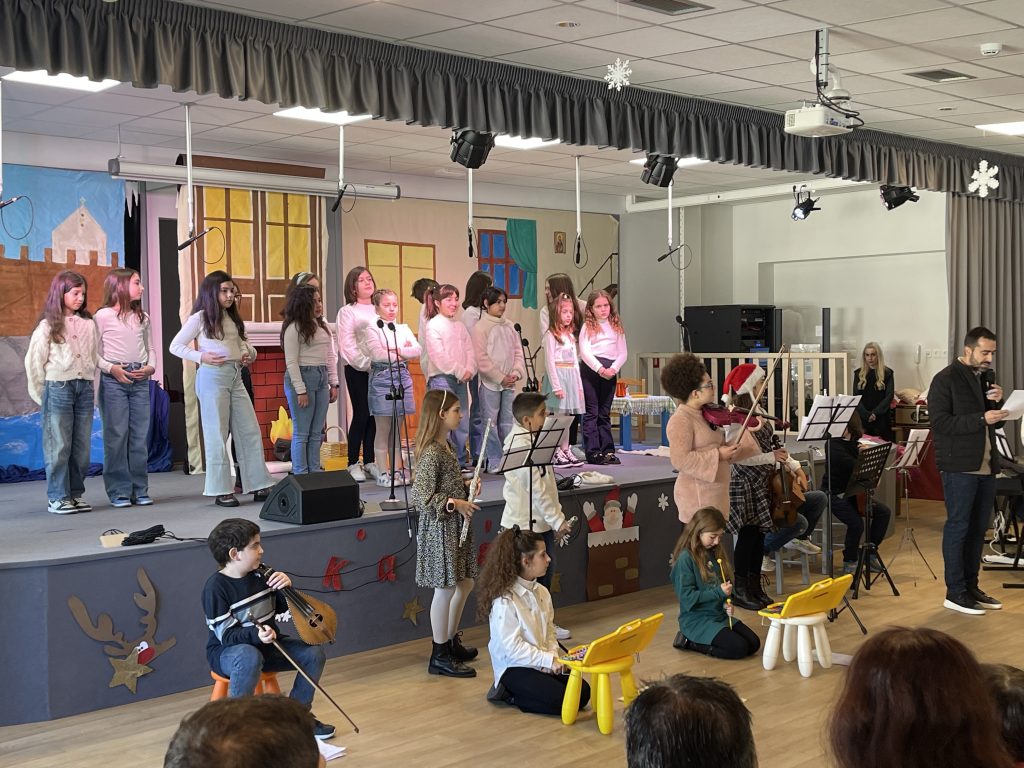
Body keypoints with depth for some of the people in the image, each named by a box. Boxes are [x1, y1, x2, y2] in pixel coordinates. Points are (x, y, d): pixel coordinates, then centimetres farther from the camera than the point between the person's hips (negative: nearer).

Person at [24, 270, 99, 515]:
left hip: (84, 387, 4)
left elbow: (96, 358, 10)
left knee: (81, 445, 6)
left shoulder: (89, 324, 10)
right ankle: (57, 497, 4)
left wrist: (93, 390, 3)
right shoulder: (48, 326, -2)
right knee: (59, 446, -2)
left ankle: (76, 493, 15)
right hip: (58, 387, -4)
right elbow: (34, 361, 0)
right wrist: (42, 395, 1)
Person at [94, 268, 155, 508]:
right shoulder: (103, 315, -2)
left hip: (140, 380, 5)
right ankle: (119, 491, 2)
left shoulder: (142, 317, 14)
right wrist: (112, 368, -17)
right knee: (116, 436, -4)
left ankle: (139, 489, 10)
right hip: (113, 380, -5)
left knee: (140, 436, 4)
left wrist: (151, 367, -1)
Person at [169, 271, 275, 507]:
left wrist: (249, 354, 3)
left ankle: (258, 485, 11)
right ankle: (221, 490, 5)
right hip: (212, 376, -6)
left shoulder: (233, 318, 16)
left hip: (236, 377, 6)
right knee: (217, 434, -1)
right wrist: (201, 357, -14)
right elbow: (175, 347, -1)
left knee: (250, 431, 5)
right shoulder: (200, 318, -2)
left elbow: (243, 344, 26)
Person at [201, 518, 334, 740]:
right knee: (250, 658, -41)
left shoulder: (260, 576, -1)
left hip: (265, 644, 7)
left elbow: (282, 609, 11)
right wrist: (256, 635, -40)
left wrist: (286, 587, -11)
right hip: (227, 650, -7)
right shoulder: (215, 587, -19)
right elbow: (226, 635, -23)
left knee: (314, 653, -10)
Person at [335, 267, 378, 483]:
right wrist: (367, 364, -15)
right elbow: (348, 345, -7)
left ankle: (369, 462, 11)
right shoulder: (348, 312, 0)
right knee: (361, 415, -5)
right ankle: (353, 464, 2)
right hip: (357, 370, -4)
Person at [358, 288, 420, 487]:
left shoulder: (403, 328, 16)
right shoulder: (372, 328, -1)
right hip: (382, 377, -5)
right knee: (383, 428, -3)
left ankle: (397, 470, 13)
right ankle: (383, 472, 1)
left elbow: (417, 351, 3)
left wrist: (396, 350, -11)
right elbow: (377, 353, -16)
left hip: (402, 377, 5)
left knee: (397, 428, 9)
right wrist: (403, 353, -6)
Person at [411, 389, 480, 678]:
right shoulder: (431, 453, -20)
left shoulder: (446, 447, 10)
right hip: (439, 528, -10)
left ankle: (452, 642, 32)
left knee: (464, 583, 17)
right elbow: (422, 497, -23)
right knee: (446, 588, -2)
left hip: (455, 526, 10)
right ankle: (440, 656, 9)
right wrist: (455, 504, -23)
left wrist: (467, 489, 5)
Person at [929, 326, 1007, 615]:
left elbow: (996, 422, 18)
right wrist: (981, 419, -22)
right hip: (960, 466, -7)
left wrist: (998, 403, -3)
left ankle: (971, 587, 19)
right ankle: (955, 593, 2)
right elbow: (940, 422, -16)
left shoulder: (987, 377, 14)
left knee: (978, 528, 10)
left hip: (986, 465, 7)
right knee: (958, 527, -3)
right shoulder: (946, 380, -8)